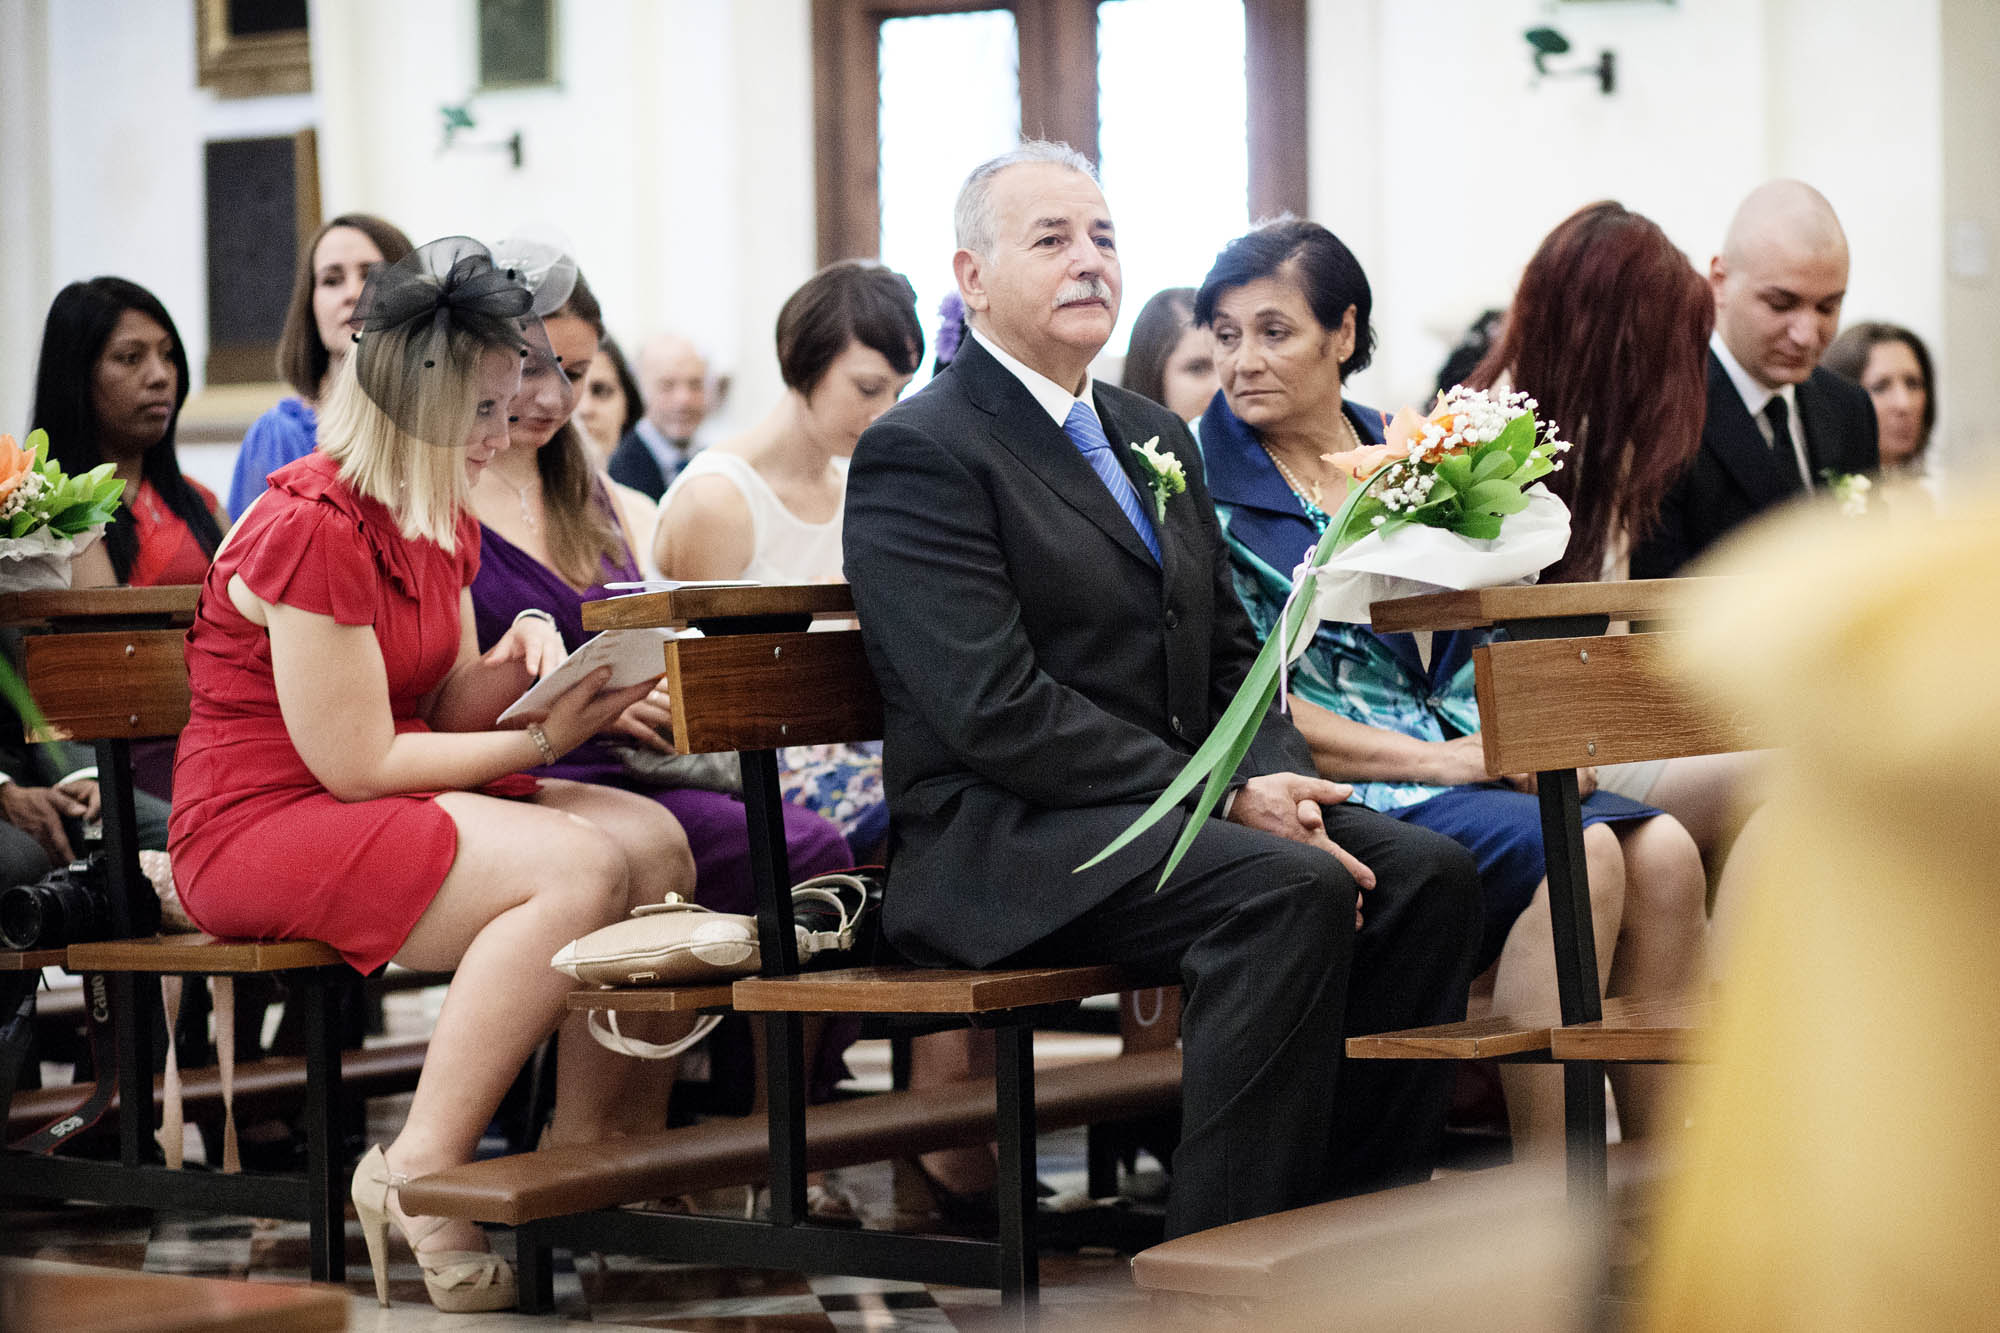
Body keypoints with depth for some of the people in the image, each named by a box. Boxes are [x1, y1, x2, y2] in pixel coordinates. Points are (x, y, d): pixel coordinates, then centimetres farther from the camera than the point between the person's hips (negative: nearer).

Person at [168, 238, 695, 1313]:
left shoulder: (441, 520, 11)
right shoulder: (313, 528, -20)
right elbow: (358, 762, -19)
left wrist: (514, 659, -6)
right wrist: (542, 741, -14)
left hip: (394, 808, 10)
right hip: (264, 825, -10)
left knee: (654, 840, -8)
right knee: (576, 869, -28)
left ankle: (584, 1155, -3)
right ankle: (418, 1183, -23)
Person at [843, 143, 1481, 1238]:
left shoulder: (1153, 436, 20)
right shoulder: (918, 454, -8)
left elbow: (1231, 655, 19)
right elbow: (998, 710, -18)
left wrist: (1278, 777, -4)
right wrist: (1225, 797, -19)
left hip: (1173, 807, 8)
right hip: (999, 845, -8)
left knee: (1426, 871, -13)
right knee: (1292, 890, -30)